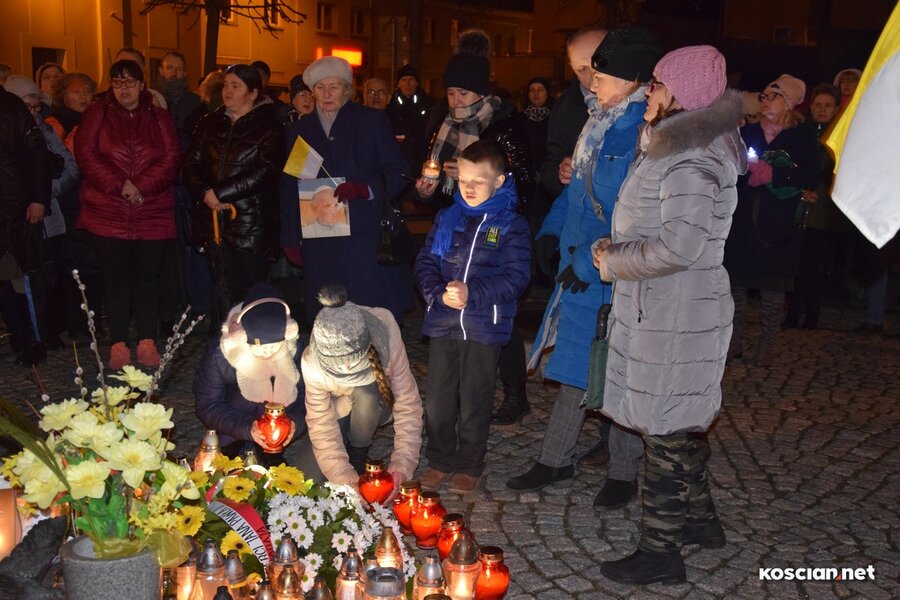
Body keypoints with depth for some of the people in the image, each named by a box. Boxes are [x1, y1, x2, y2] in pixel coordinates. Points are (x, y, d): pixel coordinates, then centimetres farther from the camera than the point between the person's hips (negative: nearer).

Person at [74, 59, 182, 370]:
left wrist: (141, 186, -14)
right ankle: (118, 344, 9)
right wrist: (120, 186, -14)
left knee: (147, 276, 3)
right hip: (107, 213, 0)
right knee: (115, 277, 2)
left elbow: (172, 159, -1)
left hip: (152, 213, 0)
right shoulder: (97, 115, 8)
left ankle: (147, 342, 10)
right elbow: (85, 154, -3)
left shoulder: (160, 118, 10)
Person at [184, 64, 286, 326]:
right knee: (221, 294, 5)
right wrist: (205, 194, -10)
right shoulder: (209, 124, 16)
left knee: (248, 294, -5)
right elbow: (191, 164, 9)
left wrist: (219, 192, -13)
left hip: (252, 223, -4)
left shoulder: (269, 127, 1)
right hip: (213, 221, 4)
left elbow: (265, 171, -12)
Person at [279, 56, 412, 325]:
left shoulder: (372, 121, 6)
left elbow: (396, 174, 1)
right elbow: (290, 187, 15)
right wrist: (290, 238, 9)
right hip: (320, 244, 3)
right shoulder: (300, 130, 15)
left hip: (366, 236, -2)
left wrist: (364, 189, -18)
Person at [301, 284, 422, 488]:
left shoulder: (387, 341, -35)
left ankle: (358, 460, -10)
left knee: (365, 394, -35)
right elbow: (321, 426, -26)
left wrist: (403, 463, -38)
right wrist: (345, 479, -35)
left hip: (375, 408, 0)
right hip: (339, 411, 0)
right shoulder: (312, 364, -32)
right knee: (312, 475, -21)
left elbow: (408, 404, -29)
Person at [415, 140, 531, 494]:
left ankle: (470, 465, 23)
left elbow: (517, 277, -10)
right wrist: (439, 293, -13)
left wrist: (473, 294, -20)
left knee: (474, 401, 7)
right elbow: (425, 263, 7)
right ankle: (439, 460, 25)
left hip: (484, 327, -3)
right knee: (437, 398, 8)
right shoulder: (447, 219, 8)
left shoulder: (511, 225, -3)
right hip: (442, 323, 3)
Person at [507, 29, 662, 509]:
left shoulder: (643, 135, -18)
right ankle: (555, 460, 29)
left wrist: (592, 262, -22)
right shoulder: (601, 123, 9)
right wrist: (552, 229, 11)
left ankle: (623, 473, 23)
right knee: (575, 365, 16)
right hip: (580, 264, 8)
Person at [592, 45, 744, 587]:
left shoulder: (690, 157, -20)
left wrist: (613, 258, -16)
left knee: (665, 429, -1)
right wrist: (617, 252, 8)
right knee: (683, 424, 20)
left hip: (675, 316, -10)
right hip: (665, 310, 10)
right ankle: (701, 520, 36)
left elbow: (680, 245, -28)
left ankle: (660, 551, 11)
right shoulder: (683, 145, 12)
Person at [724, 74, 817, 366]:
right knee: (735, 282, 5)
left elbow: (811, 178, -12)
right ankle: (733, 342, 16)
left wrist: (772, 174, -20)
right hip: (740, 222, 2)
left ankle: (766, 348, 12)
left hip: (778, 226, -2)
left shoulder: (802, 138, 1)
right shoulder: (746, 132, 9)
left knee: (772, 288, 3)